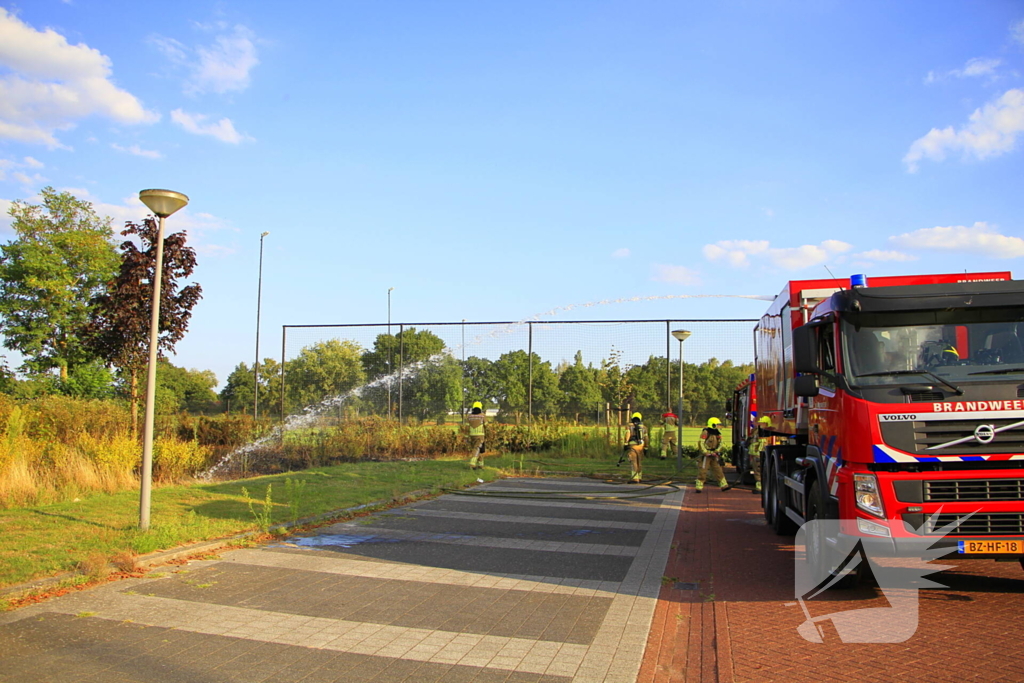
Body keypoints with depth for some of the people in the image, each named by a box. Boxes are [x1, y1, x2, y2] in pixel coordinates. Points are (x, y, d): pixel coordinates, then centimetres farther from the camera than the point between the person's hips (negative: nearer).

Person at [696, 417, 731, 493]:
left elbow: (720, 443, 10)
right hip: (706, 454, -7)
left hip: (713, 454, 7)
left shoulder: (717, 433, 9)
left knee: (718, 469, 12)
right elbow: (701, 443, -18)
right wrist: (706, 453, -20)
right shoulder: (705, 432, -15)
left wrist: (717, 451, -6)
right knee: (702, 470, -5)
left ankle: (724, 485, 19)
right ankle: (699, 487, 0)